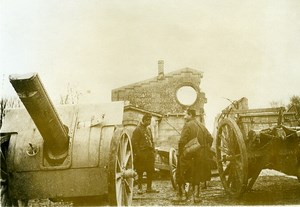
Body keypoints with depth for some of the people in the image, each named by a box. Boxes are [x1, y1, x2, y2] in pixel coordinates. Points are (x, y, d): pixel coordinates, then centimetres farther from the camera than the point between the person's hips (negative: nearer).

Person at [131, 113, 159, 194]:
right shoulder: (137, 129, -7)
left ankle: (149, 188, 15)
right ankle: (139, 188, 7)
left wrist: (153, 151, 13)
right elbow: (134, 142, -11)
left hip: (150, 153, 7)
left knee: (151, 171, 7)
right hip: (142, 153, -7)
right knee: (140, 172, -1)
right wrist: (137, 153, -16)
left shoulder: (149, 129, 16)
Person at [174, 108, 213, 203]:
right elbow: (210, 138, 12)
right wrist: (205, 150, 19)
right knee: (196, 177, 13)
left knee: (182, 176, 7)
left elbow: (182, 141, -19)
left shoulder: (187, 125, -11)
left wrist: (180, 154, -11)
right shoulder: (201, 125, 10)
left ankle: (180, 195, 9)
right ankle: (196, 196, 11)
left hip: (188, 156, -6)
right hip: (200, 156, 6)